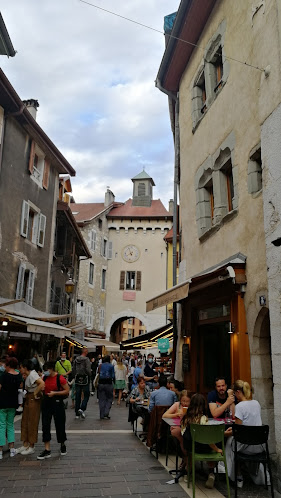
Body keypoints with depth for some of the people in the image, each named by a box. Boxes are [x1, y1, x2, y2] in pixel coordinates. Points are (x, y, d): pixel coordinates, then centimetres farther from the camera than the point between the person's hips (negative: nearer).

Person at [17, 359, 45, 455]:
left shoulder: (32, 374, -20)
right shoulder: (28, 375, 11)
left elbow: (42, 383, -33)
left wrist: (35, 393, -22)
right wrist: (24, 378, 7)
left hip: (34, 400, -10)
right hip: (28, 399, 10)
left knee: (32, 423, 0)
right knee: (25, 422, 14)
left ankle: (31, 447, 12)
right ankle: (25, 445, 25)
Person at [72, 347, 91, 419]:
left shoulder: (76, 359, 6)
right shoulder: (86, 359, -12)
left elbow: (73, 369, 10)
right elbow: (88, 370, -17)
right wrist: (89, 375, -1)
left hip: (77, 380, 5)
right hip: (85, 380, -5)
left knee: (77, 397, 9)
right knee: (86, 395, 5)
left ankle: (77, 414, 13)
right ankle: (82, 409, -12)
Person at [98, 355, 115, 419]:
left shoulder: (100, 366, 7)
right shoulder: (111, 366, -2)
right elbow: (113, 376, -3)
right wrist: (113, 380, 14)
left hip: (101, 383, 3)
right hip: (108, 383, -3)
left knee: (101, 399, 10)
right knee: (109, 398, 11)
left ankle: (102, 415, 12)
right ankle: (106, 413, -2)